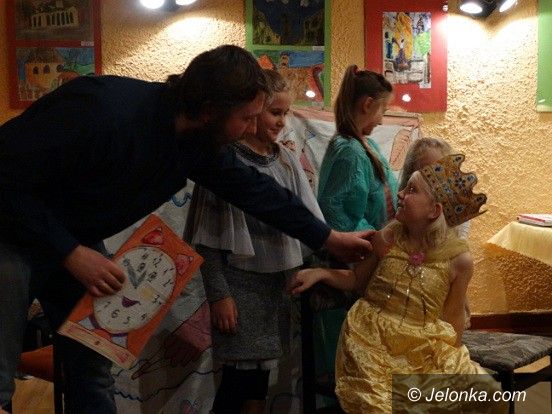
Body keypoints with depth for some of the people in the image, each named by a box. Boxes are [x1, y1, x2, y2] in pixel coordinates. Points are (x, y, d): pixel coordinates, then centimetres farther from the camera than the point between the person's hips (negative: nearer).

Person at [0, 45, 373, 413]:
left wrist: (330, 238, 10)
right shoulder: (101, 111, -34)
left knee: (94, 372, 8)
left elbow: (252, 188, 6)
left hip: (76, 241, 7)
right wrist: (70, 252, -31)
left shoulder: (201, 141, -9)